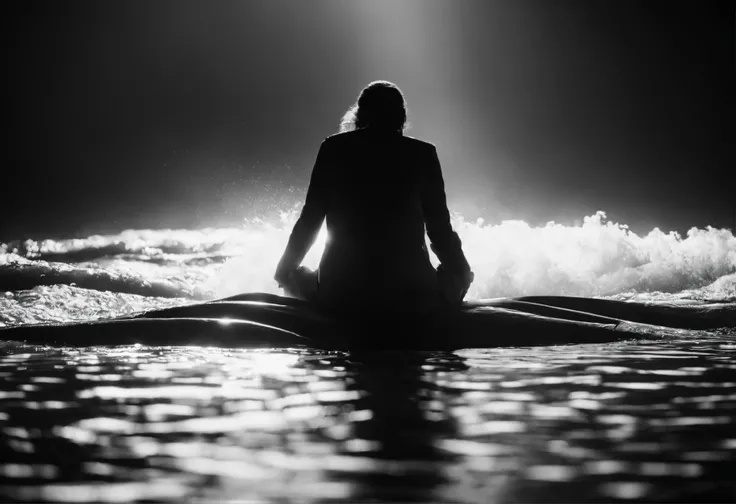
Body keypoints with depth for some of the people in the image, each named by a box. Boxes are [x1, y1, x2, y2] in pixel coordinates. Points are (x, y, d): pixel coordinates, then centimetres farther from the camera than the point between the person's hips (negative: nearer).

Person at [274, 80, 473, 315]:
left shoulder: (333, 148, 5)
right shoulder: (423, 154, 3)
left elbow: (309, 221, 6)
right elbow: (439, 226, 5)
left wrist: (285, 270, 21)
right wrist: (459, 273, 22)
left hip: (342, 294, 1)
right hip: (410, 294, -1)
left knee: (296, 277, 32)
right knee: (455, 277, 29)